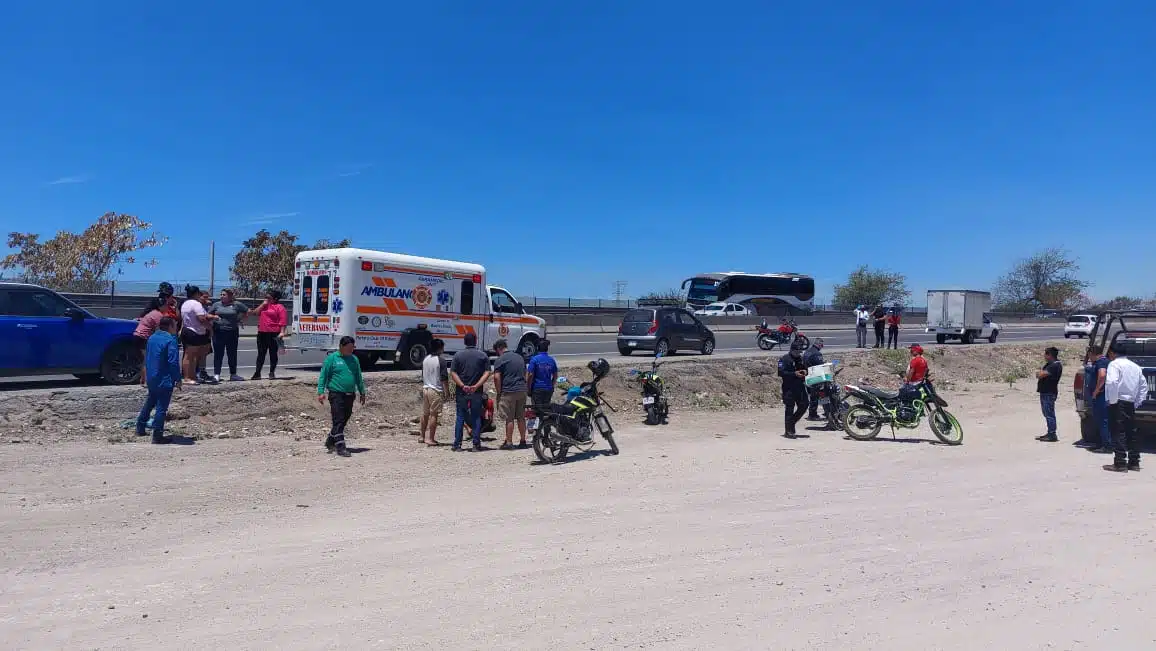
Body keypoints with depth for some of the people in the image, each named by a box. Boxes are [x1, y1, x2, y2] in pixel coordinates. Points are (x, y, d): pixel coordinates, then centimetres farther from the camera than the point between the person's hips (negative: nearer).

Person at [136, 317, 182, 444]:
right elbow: (173, 362, -20)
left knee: (150, 402, 24)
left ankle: (140, 428, 34)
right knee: (161, 407, -3)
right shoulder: (170, 340, -17)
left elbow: (147, 358, 18)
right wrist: (178, 379, -13)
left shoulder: (152, 338, 9)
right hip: (165, 380, -8)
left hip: (151, 379, 8)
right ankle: (157, 436, 0)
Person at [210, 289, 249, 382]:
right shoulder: (216, 304, 5)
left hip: (232, 332, 0)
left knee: (232, 354, 8)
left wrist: (240, 320, 5)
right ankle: (216, 375, 1)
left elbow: (248, 311, 11)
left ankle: (233, 374, 16)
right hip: (218, 332, 0)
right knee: (218, 354, 0)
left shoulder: (237, 304, 1)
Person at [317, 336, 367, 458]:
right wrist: (321, 392, -12)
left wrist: (362, 392, 18)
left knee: (344, 421, 12)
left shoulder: (354, 359, 13)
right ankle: (340, 447, -8)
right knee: (338, 421, -9)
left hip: (350, 395, 6)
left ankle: (330, 442, 29)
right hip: (336, 394, -6)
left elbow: (358, 377, 20)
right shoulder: (332, 358, -3)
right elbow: (323, 375, -4)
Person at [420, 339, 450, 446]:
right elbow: (444, 379, -14)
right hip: (436, 390, -7)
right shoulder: (441, 361, -13)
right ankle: (431, 439, -3)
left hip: (425, 389, 7)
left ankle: (423, 436, 24)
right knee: (433, 415, -4)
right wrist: (447, 392, -9)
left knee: (425, 414, 15)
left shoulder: (425, 359, 9)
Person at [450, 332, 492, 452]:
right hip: (477, 392, 0)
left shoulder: (458, 355, 2)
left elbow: (453, 373, -5)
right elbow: (487, 373, -7)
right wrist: (476, 386, -12)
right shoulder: (483, 355, 1)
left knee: (460, 417, 7)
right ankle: (476, 445, 4)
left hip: (461, 392, 0)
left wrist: (462, 386, -11)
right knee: (476, 418, 6)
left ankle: (457, 445, 6)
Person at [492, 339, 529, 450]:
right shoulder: (520, 357, 16)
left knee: (509, 418, -2)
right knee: (521, 417, 11)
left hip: (509, 392, -6)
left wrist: (498, 392, -4)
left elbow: (497, 377, -13)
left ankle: (509, 443, 1)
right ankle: (523, 441, 16)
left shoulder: (500, 360, -6)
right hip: (522, 390, 6)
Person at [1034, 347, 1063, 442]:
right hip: (1045, 392, 11)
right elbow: (1039, 374, 19)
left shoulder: (1055, 365, -16)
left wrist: (1040, 373, -1)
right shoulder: (1049, 364, 17)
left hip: (1049, 393, -11)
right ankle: (1050, 433, 23)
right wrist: (1040, 373, -3)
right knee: (1047, 414, 16)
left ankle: (1052, 435, -6)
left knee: (1049, 414, -8)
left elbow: (1042, 374, -22)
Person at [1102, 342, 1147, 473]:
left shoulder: (1114, 364, -8)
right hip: (1131, 403, 8)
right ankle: (1134, 462, 19)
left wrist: (1112, 401, -16)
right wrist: (1137, 402, 18)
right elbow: (1144, 385, 20)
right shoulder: (1135, 366, 17)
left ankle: (1120, 463, -8)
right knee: (1131, 433, 14)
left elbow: (1112, 382, -24)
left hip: (1118, 403, -8)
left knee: (1119, 433, -7)